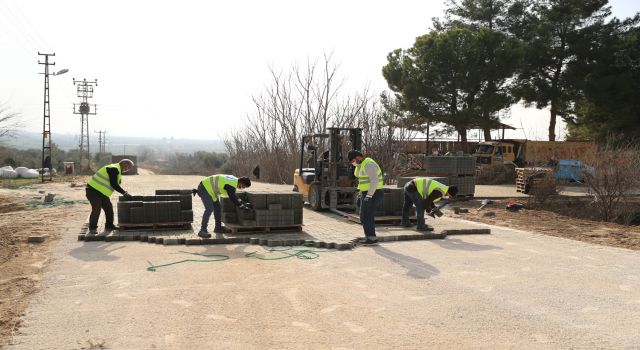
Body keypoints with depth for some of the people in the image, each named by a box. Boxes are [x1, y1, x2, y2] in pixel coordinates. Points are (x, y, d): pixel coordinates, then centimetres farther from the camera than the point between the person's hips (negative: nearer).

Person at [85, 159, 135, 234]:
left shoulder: (117, 170, 14)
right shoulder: (113, 169, -19)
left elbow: (116, 184, 19)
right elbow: (114, 184, -25)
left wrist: (124, 192, 8)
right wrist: (124, 193, -21)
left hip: (101, 192, 11)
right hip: (93, 190, -11)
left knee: (109, 207, 11)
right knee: (96, 209, -11)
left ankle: (109, 225, 22)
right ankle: (92, 228, 0)